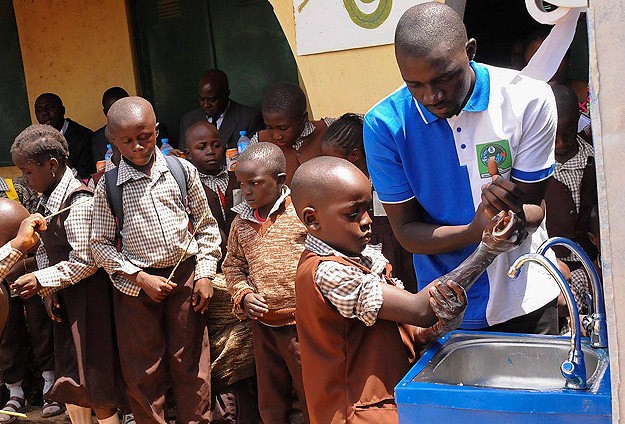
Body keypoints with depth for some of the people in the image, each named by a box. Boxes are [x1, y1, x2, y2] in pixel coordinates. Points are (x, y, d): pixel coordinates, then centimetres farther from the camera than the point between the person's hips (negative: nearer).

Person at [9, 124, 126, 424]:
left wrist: (41, 281, -17)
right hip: (65, 301, 9)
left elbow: (84, 262, -22)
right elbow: (44, 250, 13)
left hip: (89, 299, -9)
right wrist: (47, 291, 1)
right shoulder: (47, 199, 9)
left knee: (94, 380, -1)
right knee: (69, 380, 16)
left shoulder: (78, 202, -19)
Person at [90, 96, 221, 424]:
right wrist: (141, 278, -11)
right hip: (135, 283, 0)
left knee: (191, 364, 7)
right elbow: (101, 244, -1)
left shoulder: (182, 170, -1)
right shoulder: (108, 185, -4)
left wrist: (204, 274, -2)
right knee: (143, 371, 9)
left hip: (185, 276, 1)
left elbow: (206, 225, 6)